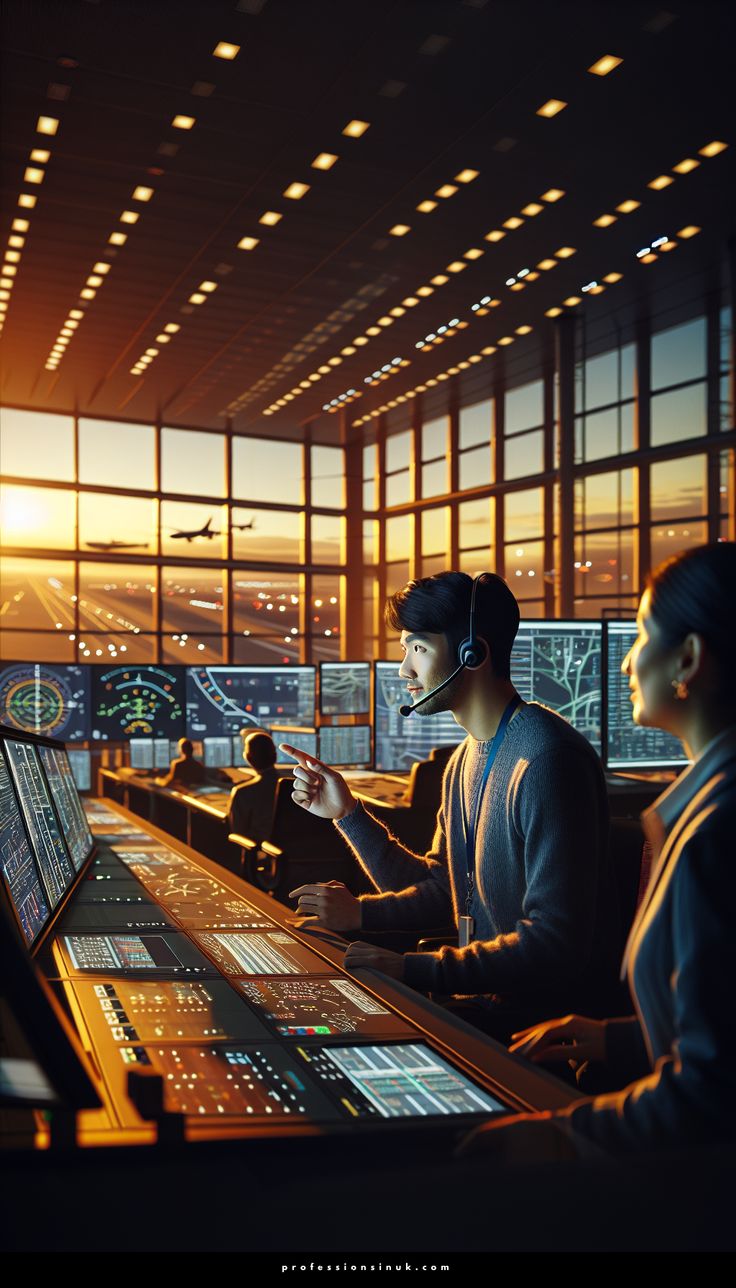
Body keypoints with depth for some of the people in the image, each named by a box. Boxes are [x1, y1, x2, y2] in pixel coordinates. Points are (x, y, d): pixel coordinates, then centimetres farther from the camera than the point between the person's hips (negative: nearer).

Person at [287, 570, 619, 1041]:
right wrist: (348, 815, 3)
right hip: (486, 999, 8)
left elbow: (554, 945, -26)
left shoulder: (546, 759, -22)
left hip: (550, 1020, -8)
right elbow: (440, 891, 13)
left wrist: (411, 967, -28)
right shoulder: (466, 760, 11)